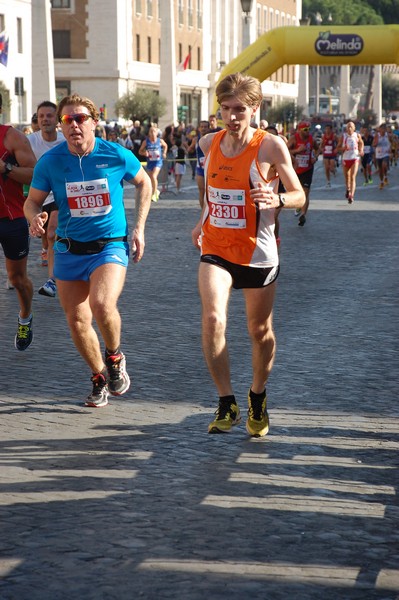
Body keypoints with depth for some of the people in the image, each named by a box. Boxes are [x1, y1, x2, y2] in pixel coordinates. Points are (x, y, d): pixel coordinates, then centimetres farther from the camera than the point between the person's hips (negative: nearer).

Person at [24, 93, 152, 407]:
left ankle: (115, 356, 5)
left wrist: (139, 228, 5)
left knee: (102, 305, -27)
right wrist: (35, 216, -20)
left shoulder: (118, 155, -9)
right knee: (77, 320, 6)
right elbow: (33, 201, 4)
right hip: (69, 250, 3)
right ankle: (100, 377, 31)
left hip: (111, 245, -3)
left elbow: (144, 183, 10)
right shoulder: (50, 162, -7)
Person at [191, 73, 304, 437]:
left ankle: (258, 397, 36)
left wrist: (276, 199, -26)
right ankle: (227, 404, -10)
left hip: (257, 252, -2)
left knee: (260, 331, 11)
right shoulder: (209, 143, 2)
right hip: (215, 250, 2)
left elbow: (299, 196, -6)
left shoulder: (271, 146, -11)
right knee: (213, 319, -20)